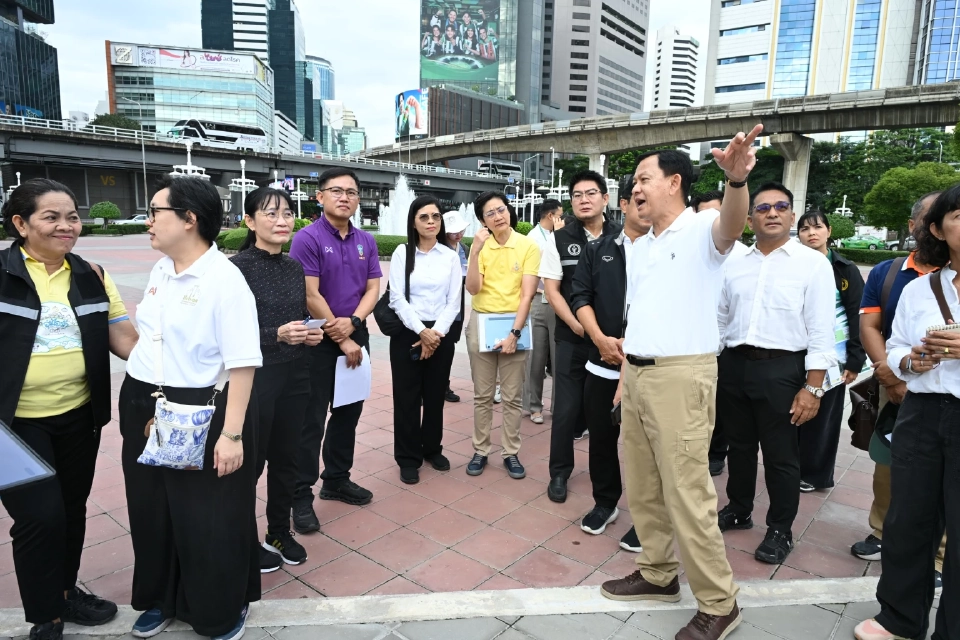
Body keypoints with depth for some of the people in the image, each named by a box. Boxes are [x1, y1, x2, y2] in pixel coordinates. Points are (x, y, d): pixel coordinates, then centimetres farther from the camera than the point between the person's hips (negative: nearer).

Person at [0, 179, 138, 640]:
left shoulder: (91, 277, 4)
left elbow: (124, 337, 3)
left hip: (79, 416, 4)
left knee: (72, 509, 16)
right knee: (40, 516, -2)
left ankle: (65, 591, 38)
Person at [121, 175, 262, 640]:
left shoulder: (224, 279, -18)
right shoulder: (159, 271, 7)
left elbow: (242, 362, -21)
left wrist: (232, 433, -23)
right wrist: (141, 403, 20)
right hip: (145, 409, 8)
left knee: (210, 519, 8)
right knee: (151, 512, 20)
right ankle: (163, 599, 44)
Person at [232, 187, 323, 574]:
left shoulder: (295, 267, 7)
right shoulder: (238, 267, -13)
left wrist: (312, 334, -3)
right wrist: (278, 335, -25)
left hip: (295, 375, 6)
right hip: (255, 377, -6)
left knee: (286, 458, 16)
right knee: (250, 461, 8)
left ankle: (280, 533, 33)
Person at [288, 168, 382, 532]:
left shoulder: (366, 241, 8)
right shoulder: (307, 239, -11)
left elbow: (373, 288, 4)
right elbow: (310, 295, -16)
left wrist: (353, 322, -14)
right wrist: (341, 340, -14)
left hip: (356, 336, 6)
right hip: (319, 340, -6)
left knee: (349, 412, 14)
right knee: (311, 419, 1)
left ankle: (337, 480, 30)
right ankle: (301, 496, 13)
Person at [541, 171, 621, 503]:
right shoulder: (560, 240, 1)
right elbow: (551, 290, -1)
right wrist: (576, 325, -13)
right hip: (572, 339, 0)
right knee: (566, 408, 4)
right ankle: (559, 473, 21)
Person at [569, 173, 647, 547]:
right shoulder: (597, 250, 9)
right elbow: (580, 297, 4)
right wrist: (600, 338, -10)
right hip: (602, 362, 3)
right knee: (601, 437, 13)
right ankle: (605, 502, 33)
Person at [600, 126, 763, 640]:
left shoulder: (702, 231, -7)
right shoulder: (639, 247, 15)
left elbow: (732, 225, -33)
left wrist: (736, 180, -53)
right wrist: (624, 377, 15)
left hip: (680, 376, -8)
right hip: (637, 374, 8)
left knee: (686, 493, -1)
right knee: (641, 488, 16)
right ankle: (657, 573, 35)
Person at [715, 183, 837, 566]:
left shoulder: (813, 263, -4)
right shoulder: (734, 264, 7)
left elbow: (821, 332, -8)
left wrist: (813, 388, -12)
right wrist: (709, 370, 10)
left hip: (782, 368, -4)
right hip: (733, 365, 4)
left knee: (780, 455, 8)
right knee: (739, 445, 18)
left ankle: (780, 530, 27)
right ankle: (738, 510, 38)